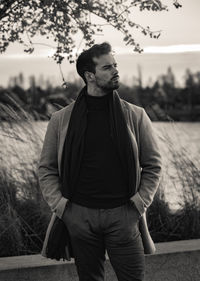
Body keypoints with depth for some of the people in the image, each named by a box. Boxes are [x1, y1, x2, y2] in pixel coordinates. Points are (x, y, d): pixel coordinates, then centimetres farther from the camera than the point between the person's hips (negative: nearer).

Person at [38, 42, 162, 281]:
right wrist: (59, 205, -1)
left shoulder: (135, 116, 3)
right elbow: (46, 168, 10)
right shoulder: (61, 120, 3)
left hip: (123, 215, 0)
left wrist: (140, 203, -2)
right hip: (79, 215, 1)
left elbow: (153, 164, 8)